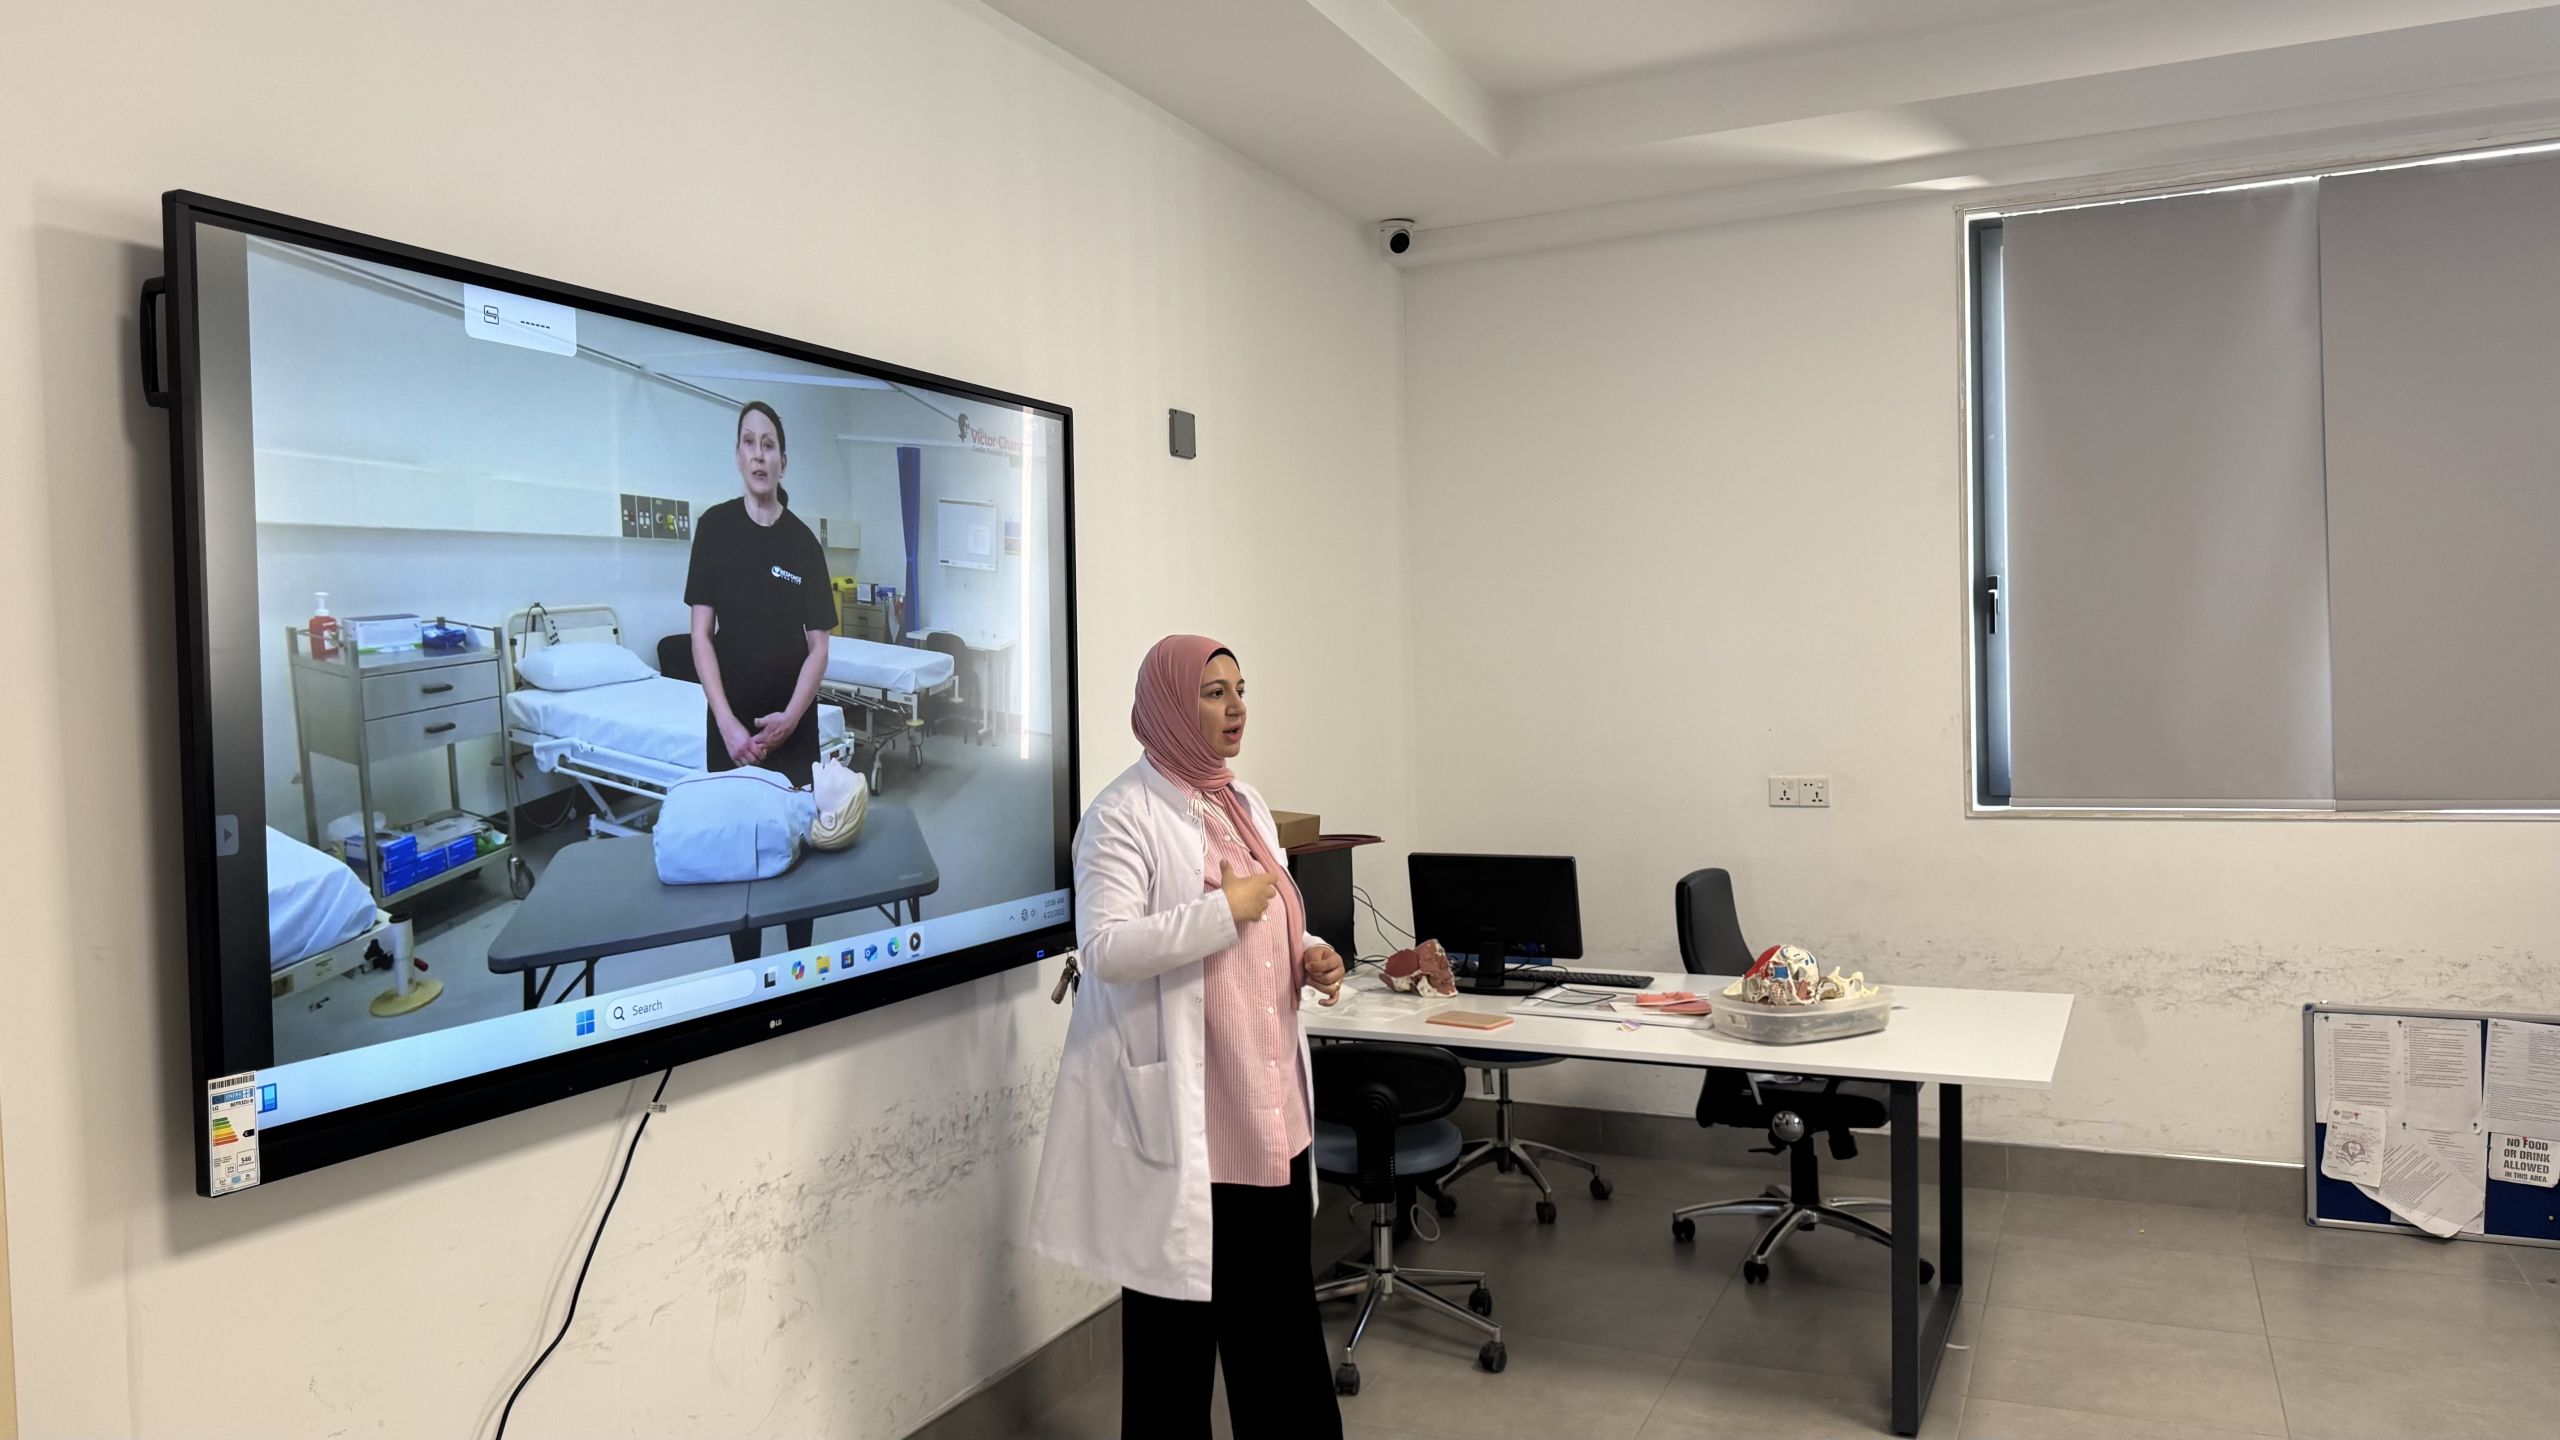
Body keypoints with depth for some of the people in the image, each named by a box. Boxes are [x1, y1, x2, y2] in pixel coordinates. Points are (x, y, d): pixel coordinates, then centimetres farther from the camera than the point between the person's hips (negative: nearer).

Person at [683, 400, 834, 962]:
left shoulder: (804, 541, -1)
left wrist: (790, 717, -13)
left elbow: (819, 645, 0)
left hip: (792, 724, 1)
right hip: (731, 725, -1)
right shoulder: (715, 526, -3)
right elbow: (701, 633, -6)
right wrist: (727, 723, -14)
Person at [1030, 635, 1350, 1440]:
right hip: (1182, 1112, -7)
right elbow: (1105, 948, -24)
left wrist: (1309, 958, 3)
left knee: (1280, 1295, 16)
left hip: (1267, 1102, 8)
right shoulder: (1124, 814, -12)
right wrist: (1225, 910, -23)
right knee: (1178, 1302, 6)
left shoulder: (1246, 805, 13)